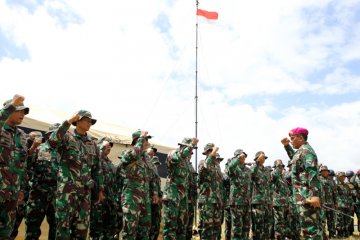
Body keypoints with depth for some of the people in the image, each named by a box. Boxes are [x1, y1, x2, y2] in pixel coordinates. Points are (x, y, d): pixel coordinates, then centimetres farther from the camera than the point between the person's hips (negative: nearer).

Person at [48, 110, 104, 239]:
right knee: (64, 222, -2)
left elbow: (97, 167, 16)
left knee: (82, 225, 9)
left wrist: (100, 189, 14)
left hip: (85, 189, 5)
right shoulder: (67, 136, 0)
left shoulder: (92, 142, 13)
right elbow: (52, 141, -24)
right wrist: (68, 122, -21)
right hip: (67, 187, -5)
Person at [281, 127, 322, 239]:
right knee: (314, 224, 14)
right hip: (306, 193, 10)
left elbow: (312, 173, -22)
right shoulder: (302, 150, 18)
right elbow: (294, 158, 41)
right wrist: (286, 145, 29)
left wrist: (315, 194, -28)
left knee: (309, 225, -10)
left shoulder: (305, 150, -12)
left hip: (306, 194, -10)